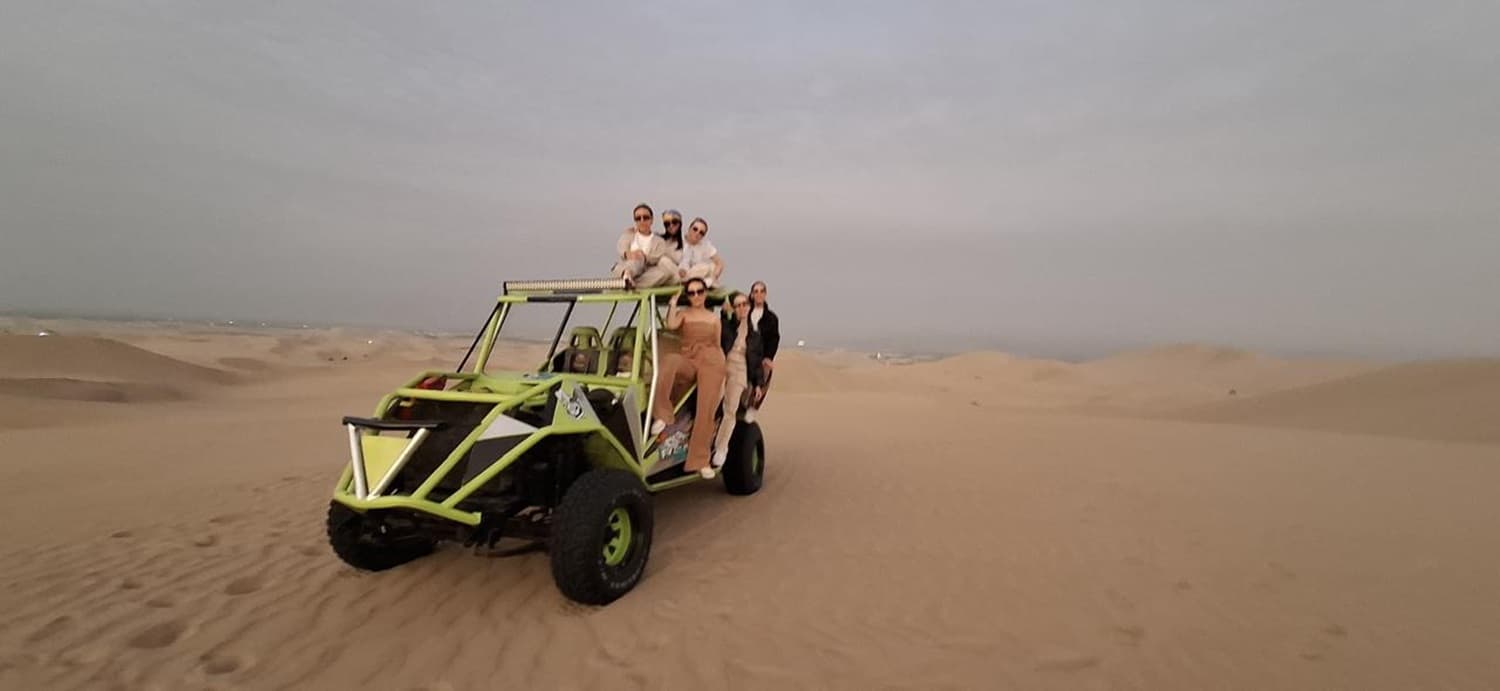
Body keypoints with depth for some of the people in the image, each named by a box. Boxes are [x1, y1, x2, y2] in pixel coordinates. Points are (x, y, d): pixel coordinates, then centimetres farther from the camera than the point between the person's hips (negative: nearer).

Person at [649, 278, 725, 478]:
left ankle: (700, 460, -4)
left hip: (711, 363, 1)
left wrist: (724, 374, 13)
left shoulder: (714, 318, 20)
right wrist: (673, 301, -1)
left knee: (706, 412, -11)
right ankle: (662, 415, -28)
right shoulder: (683, 314, 16)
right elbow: (670, 325, -9)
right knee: (669, 362, -38)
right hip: (687, 360, -1)